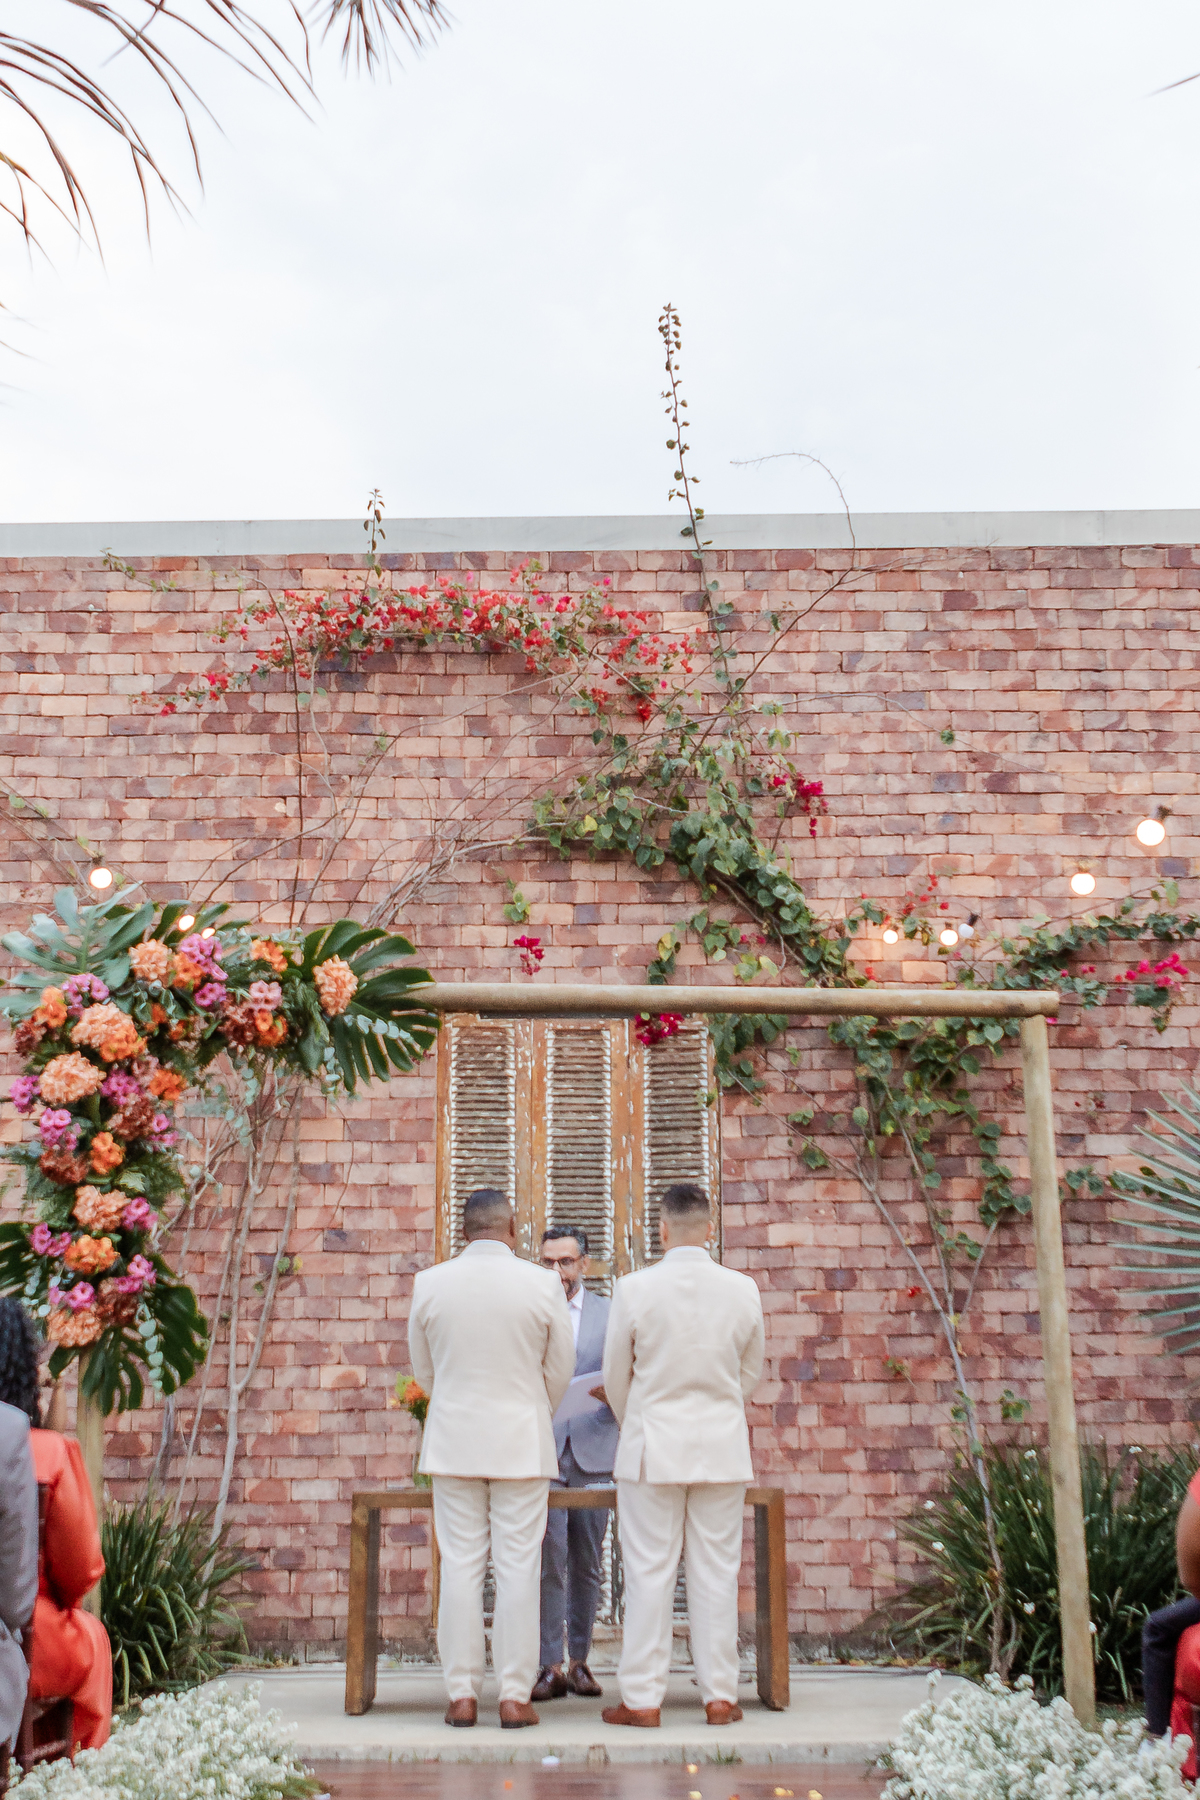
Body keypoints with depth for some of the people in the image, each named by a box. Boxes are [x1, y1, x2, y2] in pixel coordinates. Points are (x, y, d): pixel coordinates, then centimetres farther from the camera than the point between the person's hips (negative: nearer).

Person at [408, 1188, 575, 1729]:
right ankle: (514, 1696, 7)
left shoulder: (429, 1284, -2)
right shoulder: (543, 1284, -6)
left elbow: (423, 1370, 9)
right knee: (518, 1568, 4)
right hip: (523, 1441, -1)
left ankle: (462, 1695, 10)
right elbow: (560, 1369, 4)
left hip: (453, 1441, 1)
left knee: (460, 1568, 7)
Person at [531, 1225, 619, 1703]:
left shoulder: (610, 1314, 9)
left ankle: (579, 1661, 17)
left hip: (592, 1453, 1)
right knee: (549, 1562, -7)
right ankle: (550, 1665, 2)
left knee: (587, 1565, 6)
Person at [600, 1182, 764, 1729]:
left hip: (652, 1445, -2)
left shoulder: (634, 1289, -10)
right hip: (722, 1445, 2)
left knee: (649, 1574, 4)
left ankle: (642, 1698, 11)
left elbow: (616, 1377, 1)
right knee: (716, 1572, 9)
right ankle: (720, 1695, 15)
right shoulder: (742, 1290, -4)